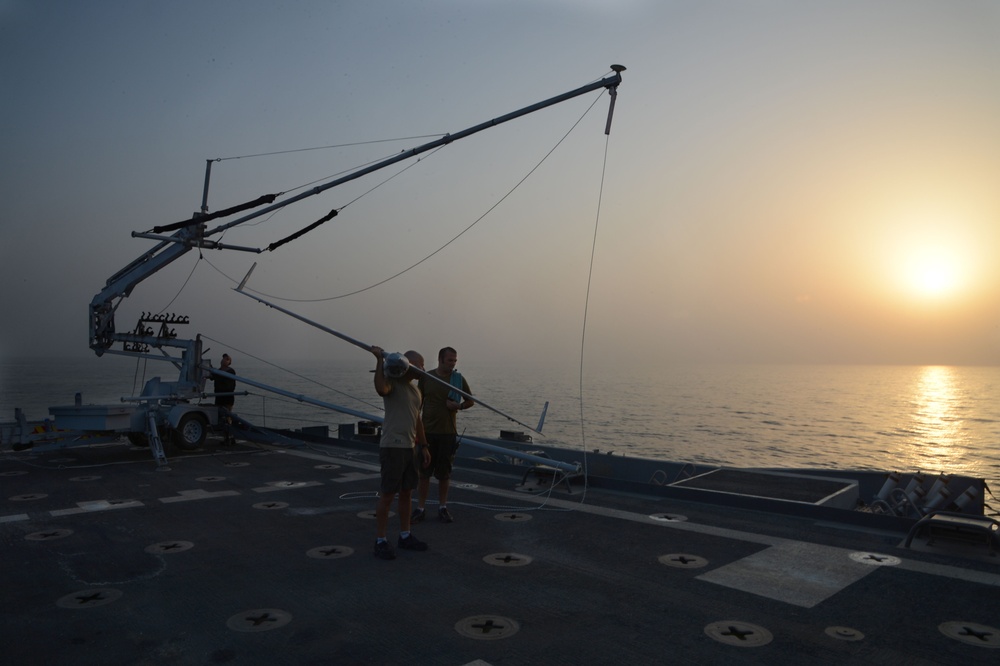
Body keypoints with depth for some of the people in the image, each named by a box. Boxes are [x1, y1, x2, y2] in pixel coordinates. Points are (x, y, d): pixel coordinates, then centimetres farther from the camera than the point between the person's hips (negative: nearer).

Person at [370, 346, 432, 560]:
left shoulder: (415, 389, 17)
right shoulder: (392, 382, -10)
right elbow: (381, 389, -36)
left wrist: (423, 446, 22)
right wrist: (380, 361, -38)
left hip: (409, 447, 9)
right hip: (392, 447, -9)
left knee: (406, 493, 15)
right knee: (387, 495, -3)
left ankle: (405, 536, 27)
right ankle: (380, 542, 7)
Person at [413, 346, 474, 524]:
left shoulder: (459, 379, 0)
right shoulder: (426, 377, -1)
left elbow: (471, 401, 10)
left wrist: (459, 406, -11)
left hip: (448, 432, 0)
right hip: (427, 431, 0)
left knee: (444, 473, 9)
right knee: (423, 472, 4)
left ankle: (442, 508, 22)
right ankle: (420, 509, 14)